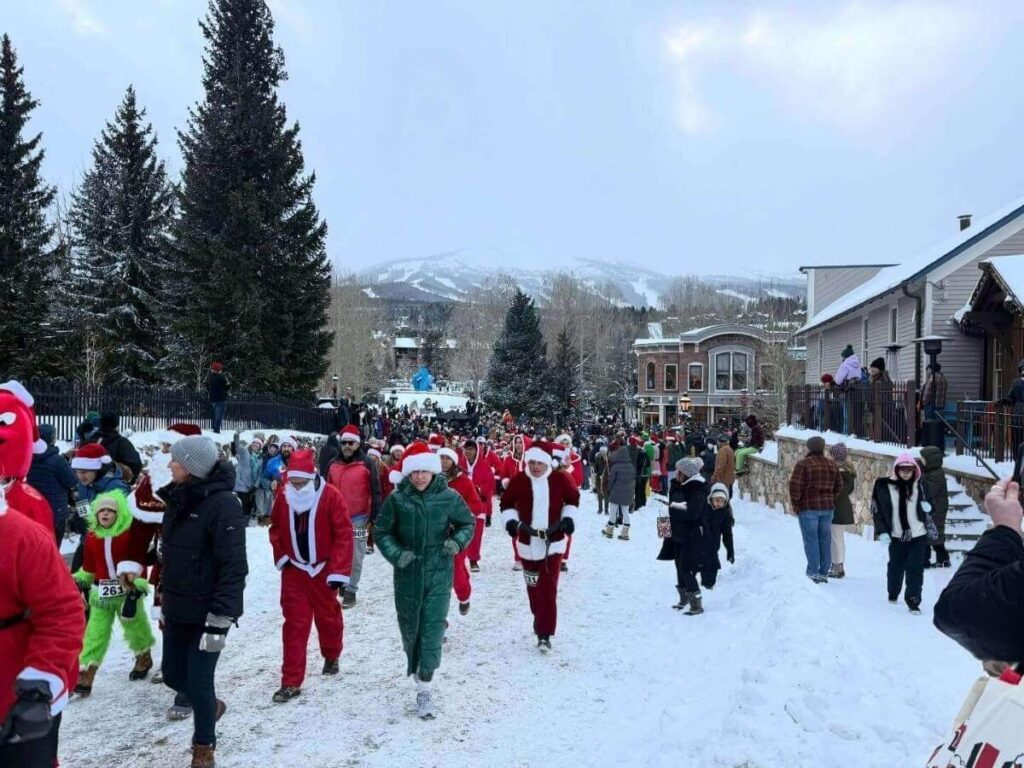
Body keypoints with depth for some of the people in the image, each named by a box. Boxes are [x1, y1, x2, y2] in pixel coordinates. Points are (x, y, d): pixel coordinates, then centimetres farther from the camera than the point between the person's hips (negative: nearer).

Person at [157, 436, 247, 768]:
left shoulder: (223, 503, -19)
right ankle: (211, 705, 46)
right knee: (173, 675, 16)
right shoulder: (178, 499, 7)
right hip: (178, 609, 8)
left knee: (199, 682, 1)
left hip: (207, 612, -8)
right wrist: (164, 599, 20)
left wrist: (220, 619, -23)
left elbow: (233, 567, -22)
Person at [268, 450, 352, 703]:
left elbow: (344, 534, -18)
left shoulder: (331, 496, -18)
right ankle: (291, 682, 7)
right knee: (294, 624, 2)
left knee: (328, 617, 16)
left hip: (324, 569, -2)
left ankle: (331, 657, 43)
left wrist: (340, 571, -20)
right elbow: (276, 528, 10)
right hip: (294, 570, 2)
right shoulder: (283, 497, -5)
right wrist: (281, 556, -1)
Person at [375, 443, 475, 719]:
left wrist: (458, 541, -12)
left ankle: (424, 687, 5)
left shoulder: (448, 497, -8)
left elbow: (467, 523, 7)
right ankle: (414, 664, 42)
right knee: (409, 624, 15)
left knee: (432, 627, -5)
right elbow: (382, 531, 3)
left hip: (438, 572, -1)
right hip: (407, 573, 1)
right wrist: (395, 553, -13)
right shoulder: (397, 499, -8)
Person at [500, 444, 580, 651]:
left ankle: (544, 634, -3)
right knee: (533, 586, 12)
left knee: (548, 588, -7)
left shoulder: (560, 479, -4)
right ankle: (540, 618, 39)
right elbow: (506, 502, 8)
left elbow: (573, 498, 12)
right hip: (528, 541, 2)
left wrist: (568, 517, -2)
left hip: (553, 542, -1)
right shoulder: (519, 481, -5)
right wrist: (510, 520, -9)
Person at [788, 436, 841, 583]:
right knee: (825, 540, 10)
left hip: (809, 507, -5)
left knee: (811, 540, -2)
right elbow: (838, 487, 13)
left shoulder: (803, 464, -10)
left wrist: (794, 505, -4)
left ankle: (813, 572, -4)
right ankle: (824, 573, 14)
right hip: (828, 508, 6)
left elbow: (795, 487, -13)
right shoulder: (832, 464, 9)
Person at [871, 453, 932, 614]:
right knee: (895, 567, 14)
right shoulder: (884, 486, -7)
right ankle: (893, 593, 36)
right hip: (896, 535, -1)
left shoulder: (918, 486, 2)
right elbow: (877, 509, -2)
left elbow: (924, 506, 19)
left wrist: (926, 507, -5)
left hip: (918, 535, 1)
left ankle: (913, 601, 5)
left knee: (915, 569, -3)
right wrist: (882, 531, -8)